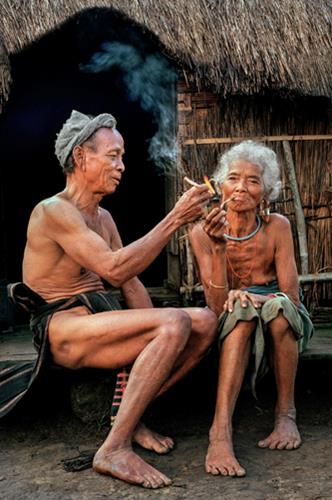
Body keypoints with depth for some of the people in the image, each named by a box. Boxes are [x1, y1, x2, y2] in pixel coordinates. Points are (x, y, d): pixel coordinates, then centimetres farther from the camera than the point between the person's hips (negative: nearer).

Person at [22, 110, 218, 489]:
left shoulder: (103, 218, 19)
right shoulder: (53, 211, -11)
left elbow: (131, 284, 16)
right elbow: (115, 270, -23)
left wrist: (153, 339, 1)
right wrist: (175, 218, -22)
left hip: (100, 321, 9)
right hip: (62, 329, -8)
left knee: (205, 321, -8)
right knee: (176, 322, -29)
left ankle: (129, 416, -2)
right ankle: (114, 449, -25)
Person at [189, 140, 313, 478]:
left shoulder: (277, 227, -10)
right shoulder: (203, 232, -11)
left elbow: (291, 296, -12)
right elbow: (217, 307, -19)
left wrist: (244, 295, -28)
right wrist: (219, 248, -32)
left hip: (284, 328, 0)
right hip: (232, 327, 0)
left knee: (277, 306, -35)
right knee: (240, 309, -35)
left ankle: (285, 413, -22)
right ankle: (221, 431, -45)